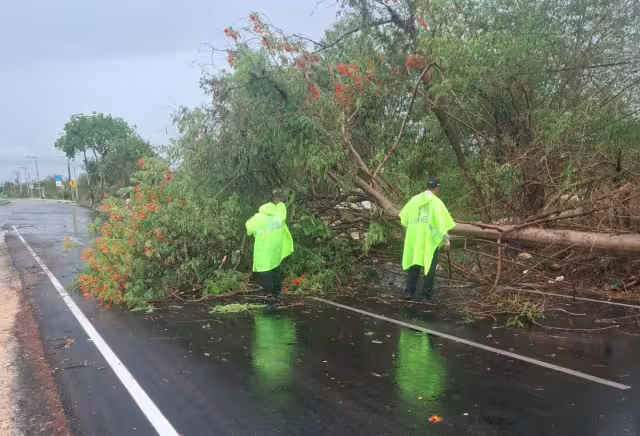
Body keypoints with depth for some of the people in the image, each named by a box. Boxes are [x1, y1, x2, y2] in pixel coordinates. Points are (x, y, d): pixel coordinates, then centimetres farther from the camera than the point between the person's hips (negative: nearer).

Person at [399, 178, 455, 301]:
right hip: (430, 240, -4)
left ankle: (410, 290, 11)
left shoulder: (414, 200, 4)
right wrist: (446, 241, -5)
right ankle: (427, 293, 10)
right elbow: (442, 223, -10)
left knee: (414, 264, 13)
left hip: (414, 238, 4)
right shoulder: (437, 202, -8)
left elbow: (404, 217, 9)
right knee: (430, 266, 7)